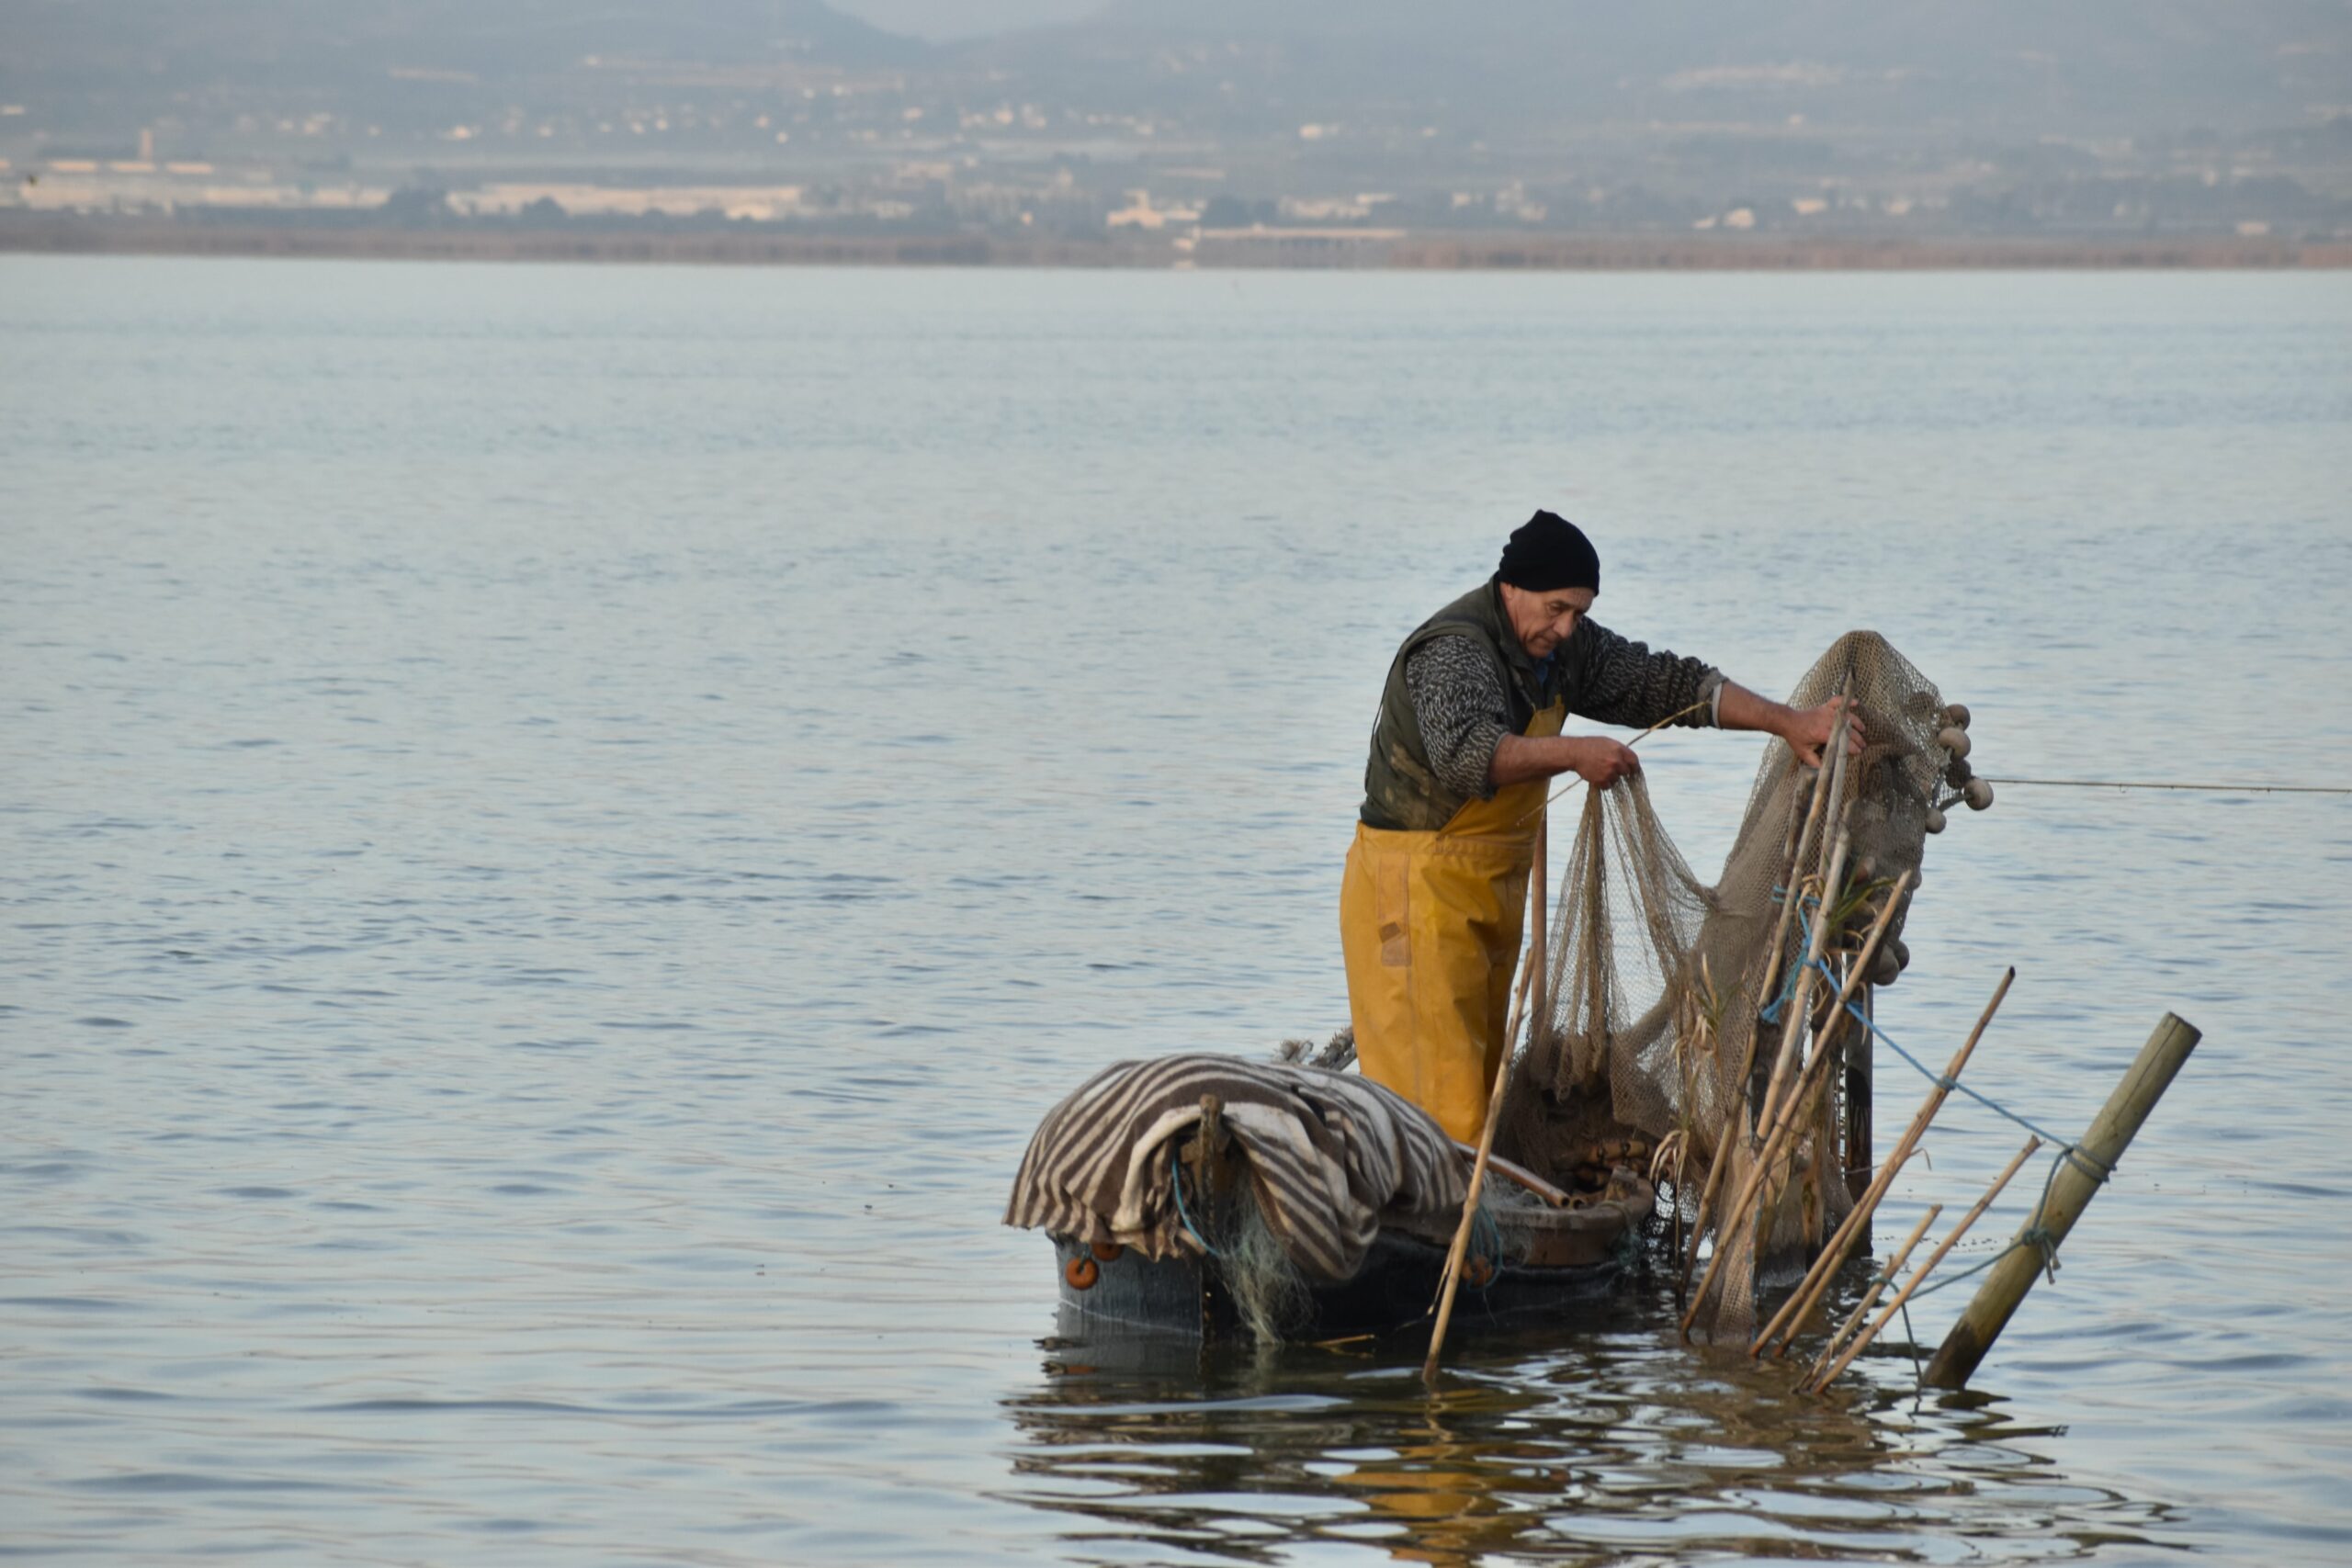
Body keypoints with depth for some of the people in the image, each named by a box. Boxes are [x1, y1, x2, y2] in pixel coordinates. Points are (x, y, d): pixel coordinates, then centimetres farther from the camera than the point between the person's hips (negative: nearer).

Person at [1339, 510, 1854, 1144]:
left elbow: (1663, 682, 11)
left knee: (1481, 1083, 9)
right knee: (1439, 1097, -14)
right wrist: (1572, 753, -48)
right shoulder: (1454, 651, -20)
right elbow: (1463, 751, -39)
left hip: (1492, 889, 9)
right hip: (1417, 886, -9)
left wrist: (1787, 723, 4)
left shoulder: (1561, 643, 7)